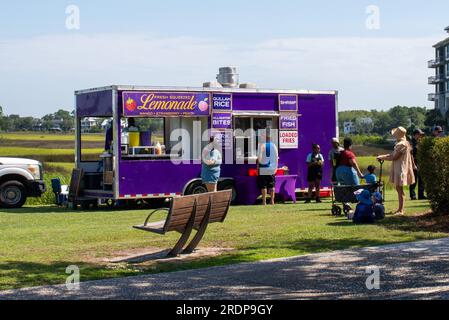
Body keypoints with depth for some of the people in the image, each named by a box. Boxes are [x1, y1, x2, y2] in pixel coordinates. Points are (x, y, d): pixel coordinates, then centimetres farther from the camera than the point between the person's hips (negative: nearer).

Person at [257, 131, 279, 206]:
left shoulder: (262, 145, -10)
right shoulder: (274, 146, 6)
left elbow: (259, 157, -13)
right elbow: (276, 158, 10)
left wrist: (258, 164, 2)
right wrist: (275, 167, 18)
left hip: (263, 169, -4)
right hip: (272, 169, 4)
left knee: (263, 186, 0)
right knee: (272, 185, 10)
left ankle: (264, 201, 0)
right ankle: (272, 201, 10)